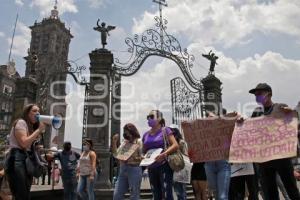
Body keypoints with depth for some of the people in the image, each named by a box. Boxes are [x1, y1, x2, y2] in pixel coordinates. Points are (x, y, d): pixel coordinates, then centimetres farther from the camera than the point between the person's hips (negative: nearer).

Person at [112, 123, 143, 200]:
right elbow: (116, 155, 11)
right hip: (122, 170, 6)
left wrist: (132, 159, -22)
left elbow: (142, 158, -9)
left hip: (134, 170, -6)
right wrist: (114, 142, 4)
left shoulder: (139, 143, -4)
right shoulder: (124, 143, 13)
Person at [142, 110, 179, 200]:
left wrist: (164, 154, -25)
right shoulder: (146, 134, 13)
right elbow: (143, 151, 18)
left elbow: (175, 145, -11)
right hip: (151, 168, 6)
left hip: (164, 166, -5)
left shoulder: (165, 130, -2)